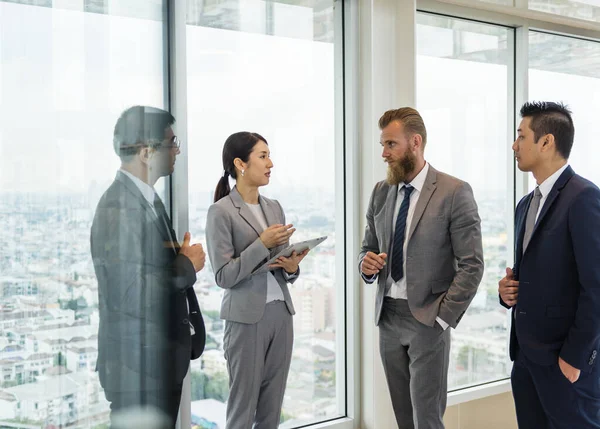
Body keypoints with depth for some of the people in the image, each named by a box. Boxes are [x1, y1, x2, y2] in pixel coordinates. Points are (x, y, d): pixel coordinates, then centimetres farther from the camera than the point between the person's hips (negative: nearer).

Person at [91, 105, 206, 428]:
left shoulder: (148, 199, 10)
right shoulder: (117, 207, -20)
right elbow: (134, 295, -27)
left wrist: (183, 257, -4)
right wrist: (188, 265, -14)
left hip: (164, 358, 9)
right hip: (138, 366, -9)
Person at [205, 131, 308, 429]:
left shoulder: (275, 208, 11)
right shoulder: (221, 211, -9)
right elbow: (223, 276, -13)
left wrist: (292, 266, -6)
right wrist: (262, 244, -17)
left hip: (281, 314, 6)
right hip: (247, 318, -6)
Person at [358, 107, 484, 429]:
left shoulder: (454, 192, -9)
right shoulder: (380, 192, 8)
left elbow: (472, 265, -11)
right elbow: (368, 247, 16)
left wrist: (442, 317, -14)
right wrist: (367, 265, -7)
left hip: (427, 318, -5)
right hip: (388, 317, 5)